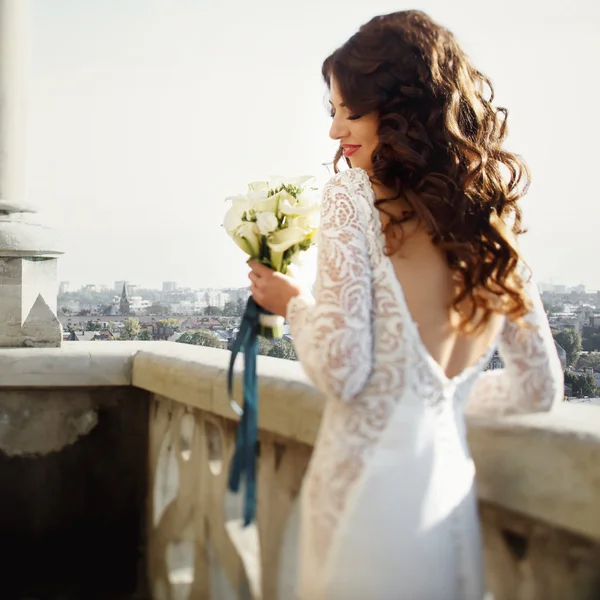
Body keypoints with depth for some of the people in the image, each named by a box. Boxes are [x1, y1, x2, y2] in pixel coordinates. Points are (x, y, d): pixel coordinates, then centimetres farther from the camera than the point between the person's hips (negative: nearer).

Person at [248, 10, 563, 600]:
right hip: (451, 497, 6)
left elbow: (340, 370, -18)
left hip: (370, 484, -6)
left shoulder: (354, 195, -11)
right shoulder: (493, 215, 7)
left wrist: (292, 301, 1)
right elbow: (539, 387, 12)